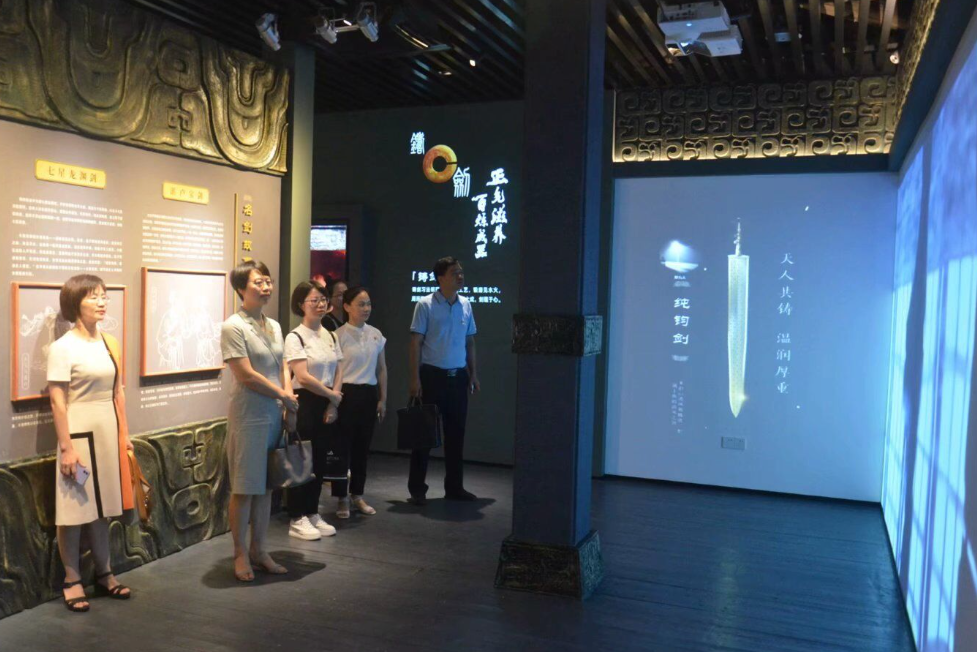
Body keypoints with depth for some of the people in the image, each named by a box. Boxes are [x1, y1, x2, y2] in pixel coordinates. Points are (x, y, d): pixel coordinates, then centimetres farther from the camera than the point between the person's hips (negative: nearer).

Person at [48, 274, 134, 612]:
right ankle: (72, 580, 17)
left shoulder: (110, 342, 8)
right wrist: (67, 447, -16)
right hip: (79, 432, -6)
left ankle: (104, 574, 26)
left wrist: (124, 433, 12)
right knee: (74, 508, 3)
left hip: (108, 431, 6)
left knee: (102, 505, 15)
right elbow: (57, 402, -13)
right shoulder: (63, 347, -11)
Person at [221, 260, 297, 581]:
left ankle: (259, 550, 24)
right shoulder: (233, 326, -11)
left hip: (274, 416, 7)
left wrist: (290, 406, 0)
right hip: (248, 417, -7)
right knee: (245, 488, 2)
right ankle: (240, 554, 16)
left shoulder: (274, 326, 11)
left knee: (266, 486, 12)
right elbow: (246, 376, -15)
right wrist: (284, 396, -8)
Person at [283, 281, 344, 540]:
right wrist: (332, 395, -9)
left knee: (319, 461, 11)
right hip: (305, 404, -6)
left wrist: (332, 403, -4)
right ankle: (297, 520, 9)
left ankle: (313, 514, 22)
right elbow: (303, 377, -18)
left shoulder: (331, 336, 10)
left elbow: (338, 371, 8)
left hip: (326, 405, 6)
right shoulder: (295, 337, -11)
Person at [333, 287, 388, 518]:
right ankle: (342, 498, 13)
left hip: (369, 394, 5)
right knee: (343, 446, 2)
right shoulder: (339, 335, -8)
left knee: (363, 446, 12)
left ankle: (357, 495, 25)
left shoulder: (376, 335, 7)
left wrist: (382, 399, 10)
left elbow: (381, 369, 13)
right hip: (347, 393, -5)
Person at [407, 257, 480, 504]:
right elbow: (416, 342, -7)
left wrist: (473, 374, 10)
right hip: (432, 374, -5)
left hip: (458, 376, 5)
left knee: (456, 433, 11)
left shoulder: (466, 305, 7)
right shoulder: (425, 305, -7)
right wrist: (415, 378, -13)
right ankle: (417, 488, 11)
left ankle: (454, 486, 22)